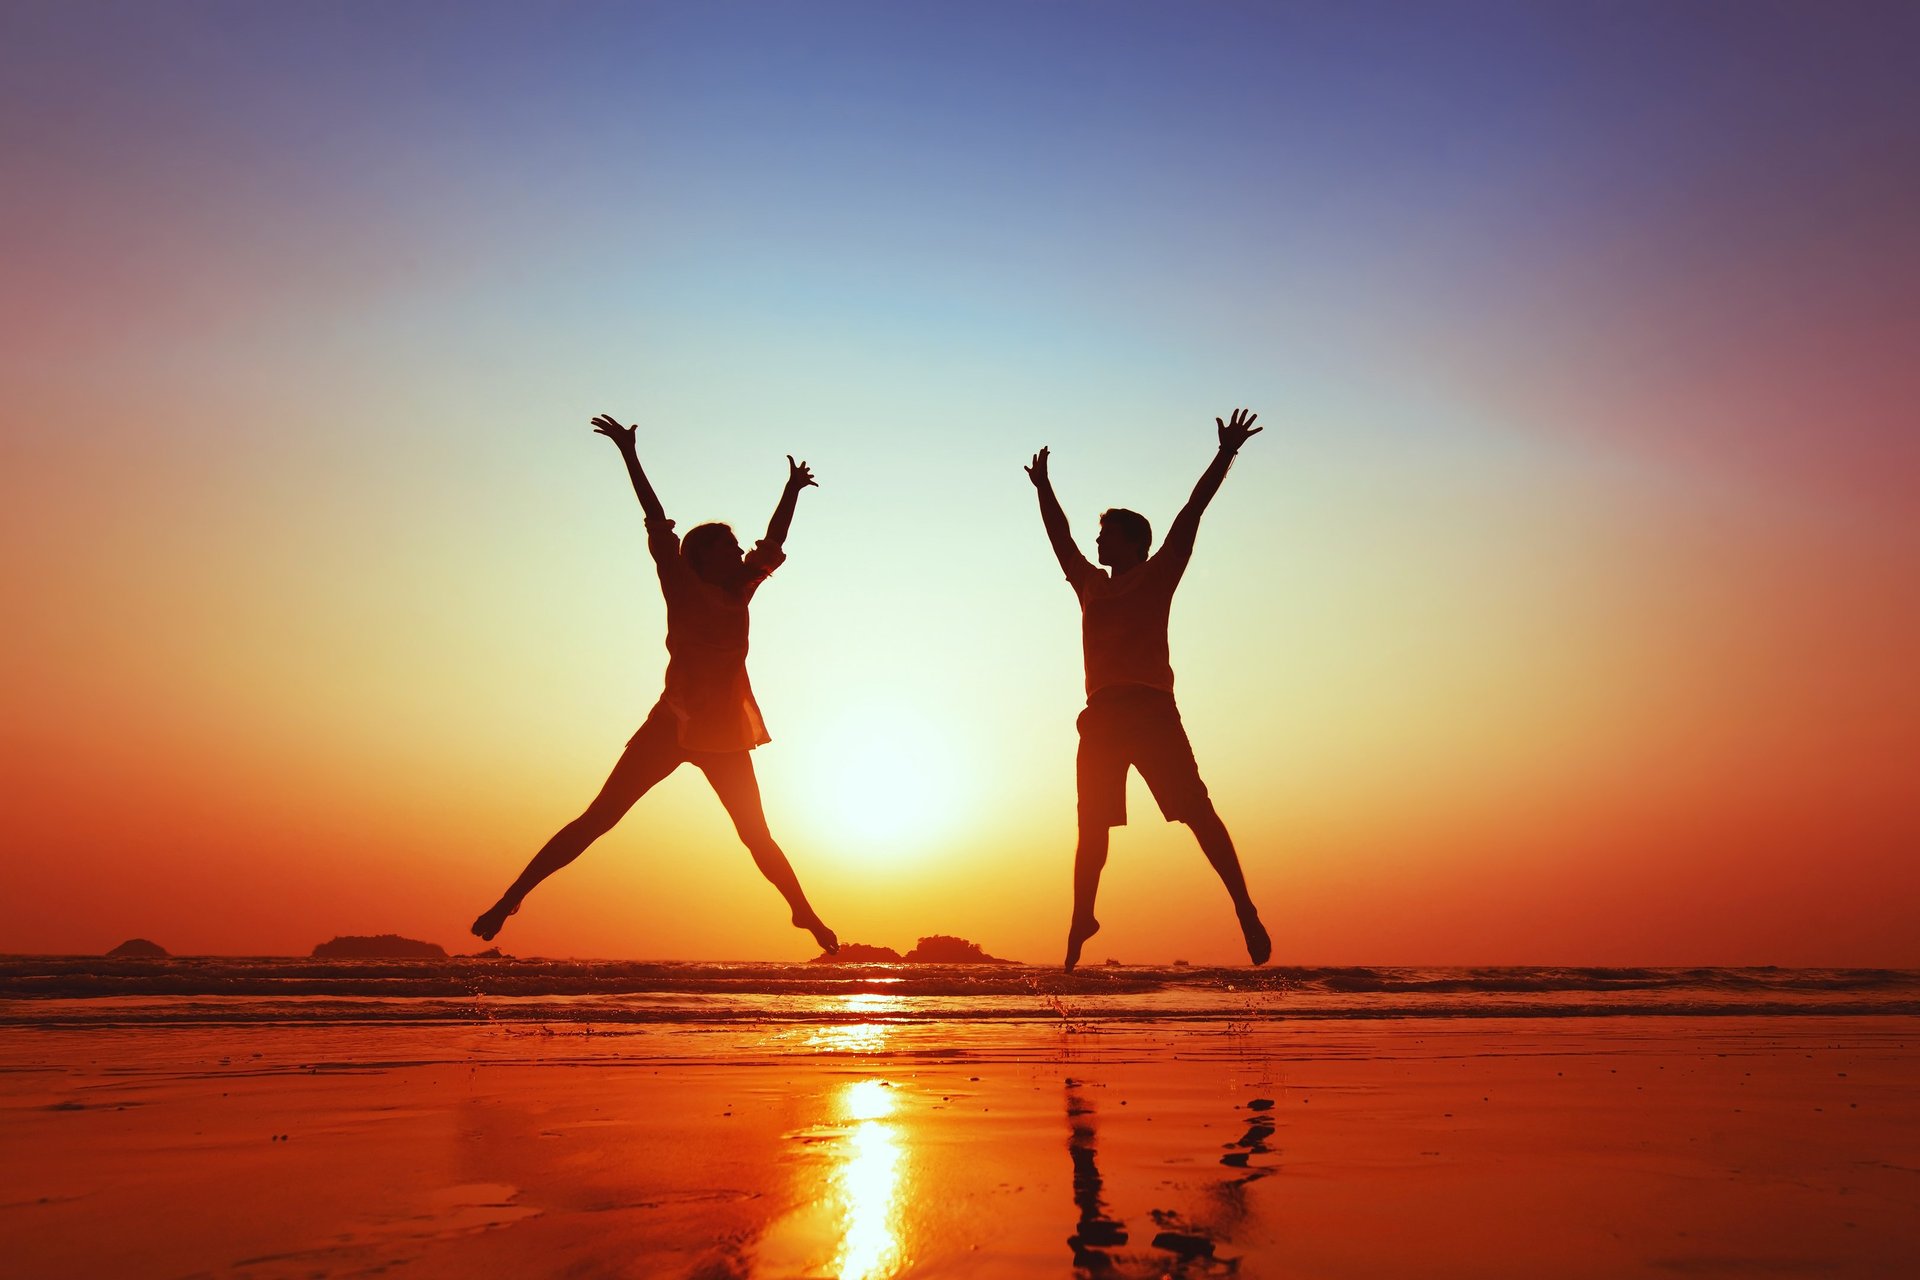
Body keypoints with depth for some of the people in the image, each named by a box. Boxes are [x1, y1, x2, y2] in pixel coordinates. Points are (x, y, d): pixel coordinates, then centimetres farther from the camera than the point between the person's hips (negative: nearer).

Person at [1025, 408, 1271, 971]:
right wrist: (1043, 488, 43)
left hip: (1150, 708, -5)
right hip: (1102, 714, 5)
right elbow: (1061, 538, 36)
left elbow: (1189, 516, 7)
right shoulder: (1090, 583, 23)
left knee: (1196, 810, -11)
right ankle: (1081, 919, 18)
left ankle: (1245, 911, -13)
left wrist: (1225, 456, 4)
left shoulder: (1157, 574, 10)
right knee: (1092, 827, 8)